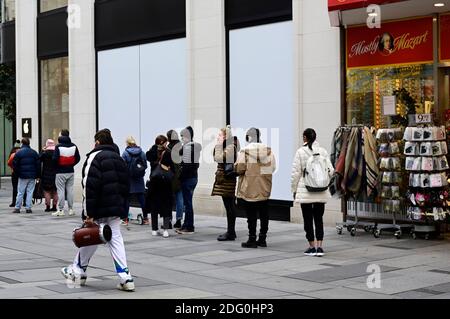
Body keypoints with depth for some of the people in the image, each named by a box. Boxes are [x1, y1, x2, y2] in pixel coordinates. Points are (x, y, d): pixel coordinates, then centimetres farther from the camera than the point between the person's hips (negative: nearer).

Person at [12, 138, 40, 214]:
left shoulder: (18, 153, -4)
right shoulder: (34, 152, 3)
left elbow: (14, 165, -5)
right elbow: (38, 164, 3)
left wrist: (18, 173, 8)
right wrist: (37, 175, 8)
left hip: (22, 176, -2)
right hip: (32, 176, 2)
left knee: (20, 192, 4)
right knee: (30, 192, 4)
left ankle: (17, 208, 5)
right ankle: (28, 208, 2)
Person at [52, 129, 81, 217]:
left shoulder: (58, 146, -11)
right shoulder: (73, 146, 2)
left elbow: (55, 159, -14)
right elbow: (78, 158, 5)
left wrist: (57, 166, 4)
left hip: (60, 172, -4)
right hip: (70, 171, 4)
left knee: (61, 190, -1)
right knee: (70, 189, 10)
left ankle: (60, 210, -1)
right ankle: (71, 209, 11)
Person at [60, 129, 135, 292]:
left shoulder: (95, 156, -9)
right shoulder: (118, 158, 15)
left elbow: (90, 187, -17)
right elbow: (125, 185, 17)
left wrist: (88, 213, -17)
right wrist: (122, 209, 18)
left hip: (100, 209, -6)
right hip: (116, 209, 6)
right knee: (116, 239, 4)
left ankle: (78, 270, 26)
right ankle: (125, 278, -5)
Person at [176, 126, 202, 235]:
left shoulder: (186, 147, -15)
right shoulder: (196, 146, 11)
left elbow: (185, 164, -20)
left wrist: (180, 176, -14)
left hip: (187, 177, -9)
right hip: (194, 176, 9)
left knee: (187, 202, -4)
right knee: (187, 202, 15)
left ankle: (189, 227, 0)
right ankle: (187, 225, 21)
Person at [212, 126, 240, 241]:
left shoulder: (230, 147, -13)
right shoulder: (225, 146, 17)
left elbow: (220, 159, -23)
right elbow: (216, 158, 23)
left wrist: (218, 146, -14)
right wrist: (217, 147, 13)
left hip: (227, 179, -10)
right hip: (223, 178, 10)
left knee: (229, 206, -7)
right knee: (229, 206, 12)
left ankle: (230, 233, -5)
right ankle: (231, 231, 18)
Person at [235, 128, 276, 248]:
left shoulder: (245, 151, -12)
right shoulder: (268, 150, 1)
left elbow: (239, 169, -14)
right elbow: (273, 167, 4)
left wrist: (236, 165, 7)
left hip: (249, 189, -4)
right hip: (265, 188, 4)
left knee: (251, 215, 2)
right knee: (264, 214, 12)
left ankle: (252, 239, 5)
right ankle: (262, 239, 18)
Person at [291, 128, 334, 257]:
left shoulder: (300, 152, -6)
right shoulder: (323, 151, 1)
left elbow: (296, 173, -6)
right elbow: (330, 170, 1)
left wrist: (294, 190, 4)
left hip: (305, 191, -3)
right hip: (321, 192, 3)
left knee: (308, 219, 6)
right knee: (319, 219, 8)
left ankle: (312, 247, 8)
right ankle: (319, 247, 1)